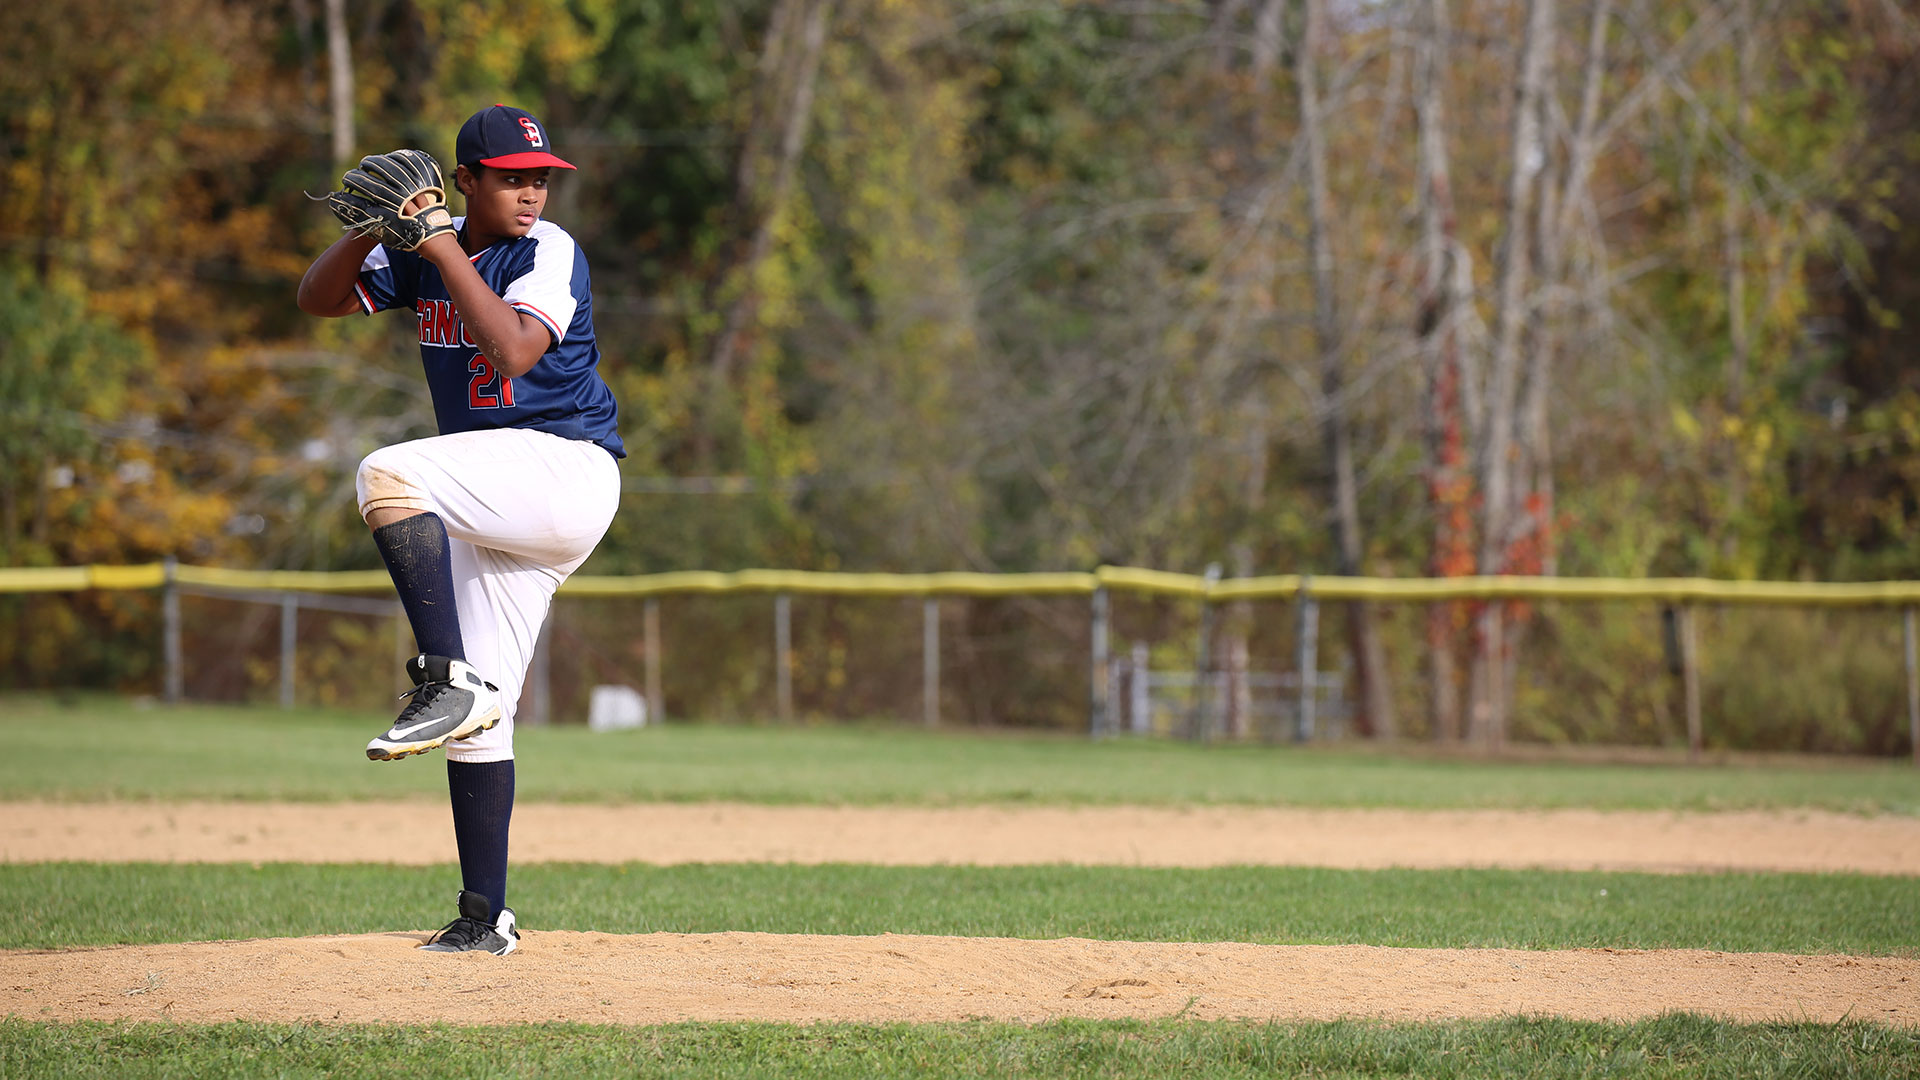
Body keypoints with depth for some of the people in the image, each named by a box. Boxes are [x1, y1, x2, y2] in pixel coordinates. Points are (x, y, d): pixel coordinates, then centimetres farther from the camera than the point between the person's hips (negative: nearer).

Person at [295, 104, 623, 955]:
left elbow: (516, 351, -24)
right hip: (491, 510, 7)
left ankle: (447, 682, -30)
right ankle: (484, 918, 9)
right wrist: (371, 229, -10)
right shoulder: (423, 255, 11)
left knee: (389, 474, -29)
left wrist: (446, 253, -20)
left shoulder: (550, 253, -8)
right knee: (478, 718, 4)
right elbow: (319, 300, 7)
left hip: (566, 467, -7)